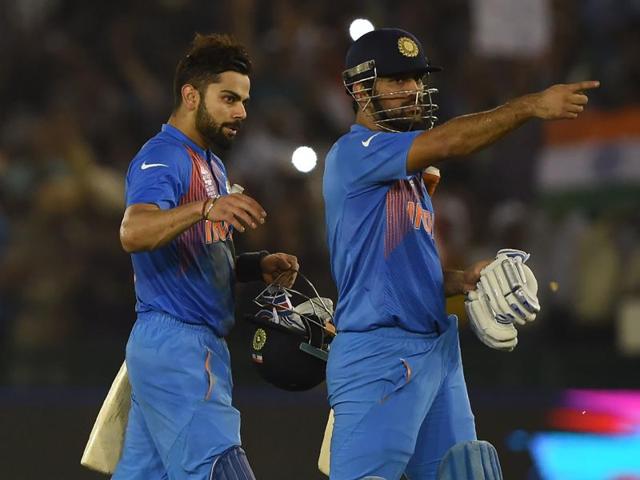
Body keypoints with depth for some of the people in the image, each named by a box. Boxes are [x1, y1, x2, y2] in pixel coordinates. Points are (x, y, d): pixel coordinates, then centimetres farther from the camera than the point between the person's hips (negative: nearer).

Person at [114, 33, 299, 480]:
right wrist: (205, 209, -45)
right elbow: (133, 233, -30)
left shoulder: (212, 165, 21)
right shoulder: (163, 157, -11)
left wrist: (259, 266, 7)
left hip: (201, 343, 10)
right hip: (176, 341, -10)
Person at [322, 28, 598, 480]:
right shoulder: (354, 153, -10)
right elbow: (445, 144, -24)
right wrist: (531, 106, -27)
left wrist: (460, 281, 4)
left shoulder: (410, 170, 20)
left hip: (437, 352, 10)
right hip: (380, 356, -9)